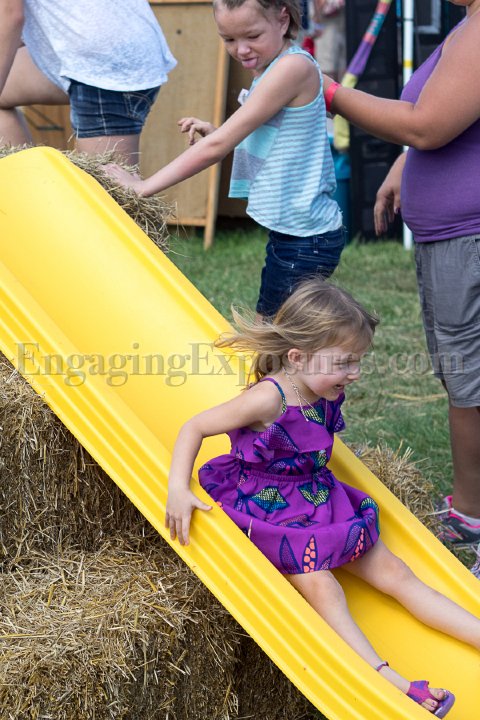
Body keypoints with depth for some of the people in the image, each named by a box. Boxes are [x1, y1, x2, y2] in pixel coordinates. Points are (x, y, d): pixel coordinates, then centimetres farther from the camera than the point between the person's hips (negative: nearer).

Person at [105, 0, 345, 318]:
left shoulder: (294, 66, -20)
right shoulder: (269, 69, 11)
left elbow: (217, 147, -21)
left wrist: (143, 186, -16)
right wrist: (214, 132, 0)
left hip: (306, 238, -10)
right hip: (289, 232, 10)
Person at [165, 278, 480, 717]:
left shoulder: (327, 393, -5)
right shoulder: (270, 399, -25)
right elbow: (195, 428, -21)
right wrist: (178, 490, -30)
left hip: (320, 499, 7)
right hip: (270, 511, -7)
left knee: (394, 572, 2)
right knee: (320, 587, -24)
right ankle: (388, 681, -34)